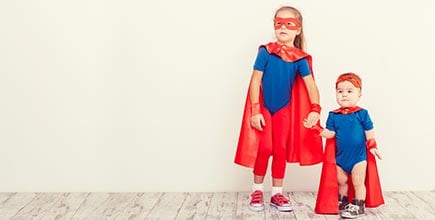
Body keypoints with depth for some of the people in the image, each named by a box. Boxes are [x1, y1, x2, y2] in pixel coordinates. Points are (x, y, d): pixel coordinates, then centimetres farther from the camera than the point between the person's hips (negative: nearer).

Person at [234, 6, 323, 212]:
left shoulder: (300, 58, -7)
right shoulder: (266, 52, -13)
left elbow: (310, 85, -7)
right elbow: (255, 81, -13)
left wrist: (315, 109, -21)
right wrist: (255, 111, -17)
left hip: (284, 109, 2)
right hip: (263, 108, -2)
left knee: (281, 150, 5)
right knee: (264, 148, -5)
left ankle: (277, 193, 16)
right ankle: (257, 190, 14)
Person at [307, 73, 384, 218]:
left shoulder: (362, 113, -8)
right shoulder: (333, 116, -2)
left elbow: (369, 132, -2)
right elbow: (330, 133, -3)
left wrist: (372, 146, -8)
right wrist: (317, 128, -14)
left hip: (358, 155, -3)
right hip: (340, 157, 4)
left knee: (358, 182, 2)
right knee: (341, 182, 16)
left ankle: (358, 206, 14)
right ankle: (342, 202, 34)